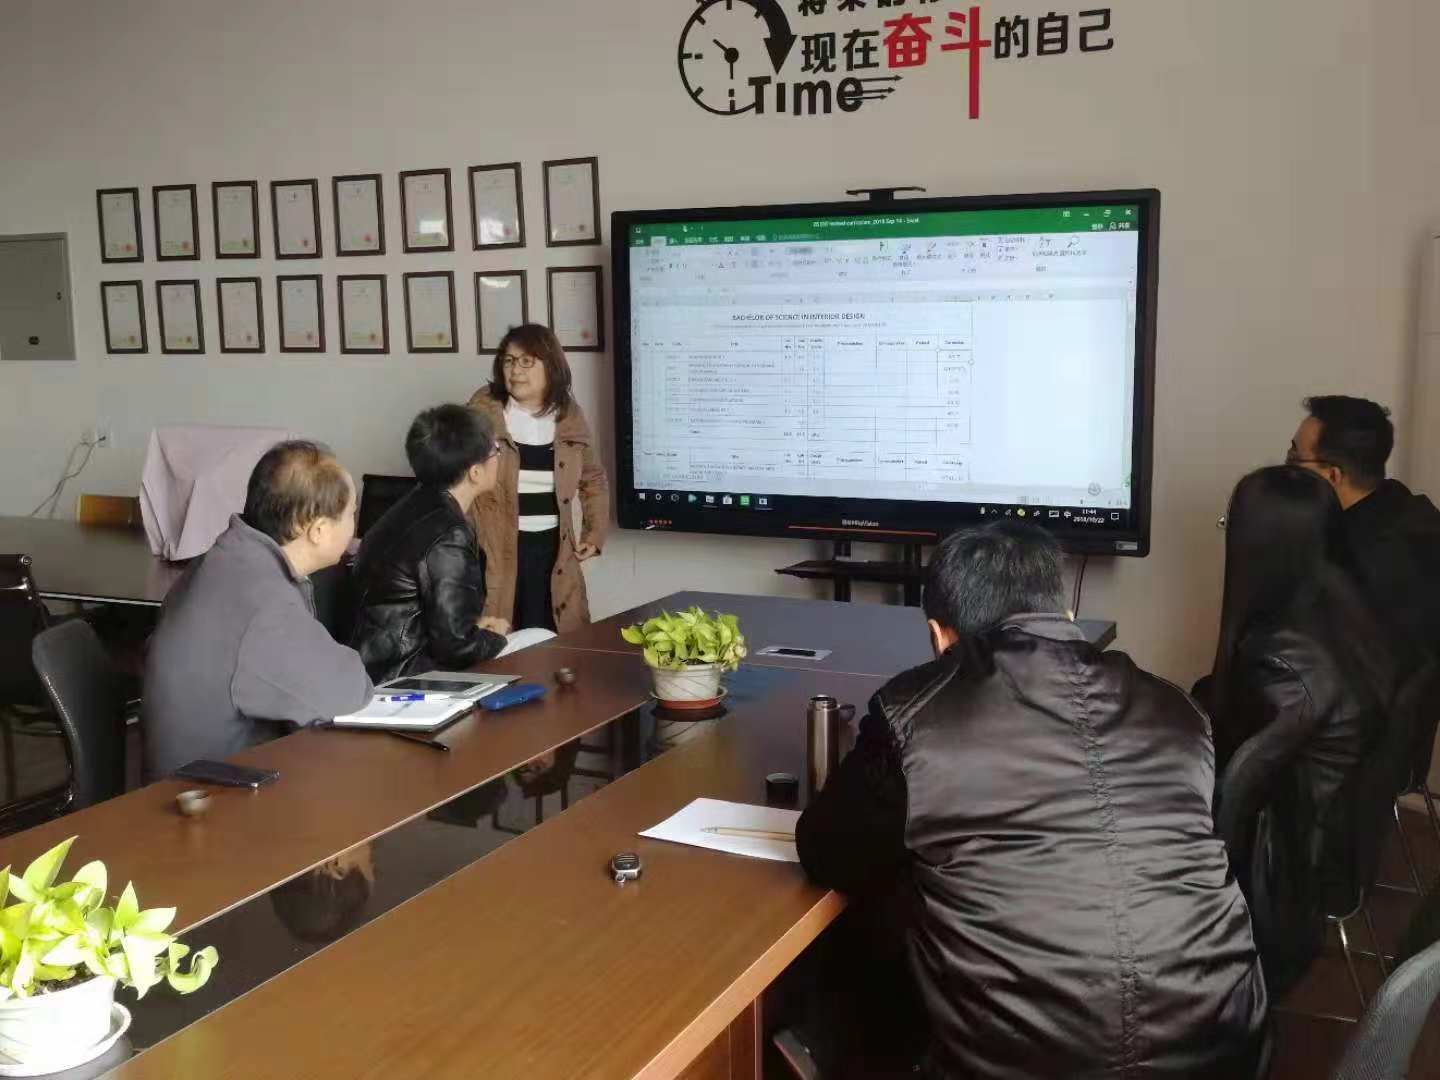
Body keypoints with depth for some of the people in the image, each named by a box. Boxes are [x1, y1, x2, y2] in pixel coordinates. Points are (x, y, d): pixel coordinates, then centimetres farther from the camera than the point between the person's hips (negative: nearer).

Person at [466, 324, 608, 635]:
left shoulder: (569, 416, 6)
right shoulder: (483, 410, -4)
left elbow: (593, 479, 19)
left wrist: (595, 532, 9)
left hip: (551, 547, 3)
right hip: (495, 548, -3)